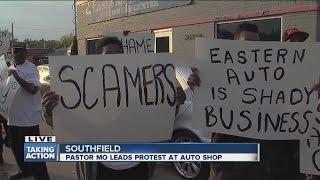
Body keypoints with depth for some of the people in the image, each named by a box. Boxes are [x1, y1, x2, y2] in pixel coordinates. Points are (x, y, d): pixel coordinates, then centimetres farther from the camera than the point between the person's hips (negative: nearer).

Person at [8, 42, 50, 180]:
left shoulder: (31, 68, -12)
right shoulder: (12, 68, 13)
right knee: (17, 147, 21)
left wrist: (16, 76, -28)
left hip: (28, 118, -9)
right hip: (14, 117, 9)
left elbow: (32, 89, -25)